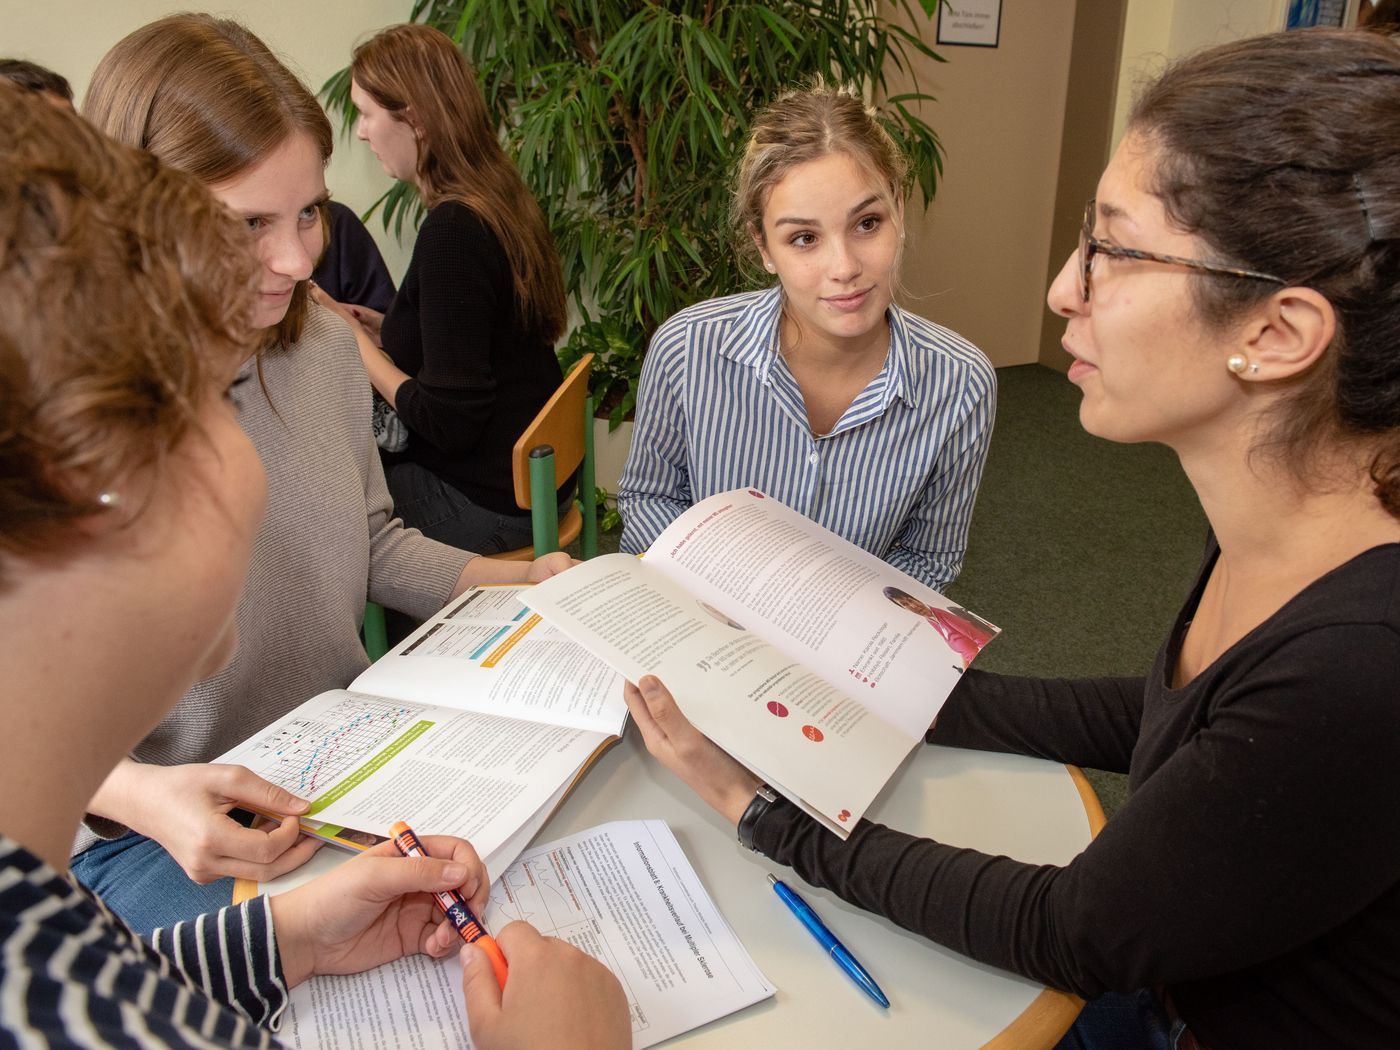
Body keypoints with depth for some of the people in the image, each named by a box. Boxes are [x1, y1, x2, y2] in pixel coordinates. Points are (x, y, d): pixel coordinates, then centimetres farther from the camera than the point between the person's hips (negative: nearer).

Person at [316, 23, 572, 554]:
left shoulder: (452, 232, -23)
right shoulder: (500, 200, 4)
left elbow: (449, 422, -22)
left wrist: (353, 341, -10)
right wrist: (382, 326, 8)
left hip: (488, 505, -8)